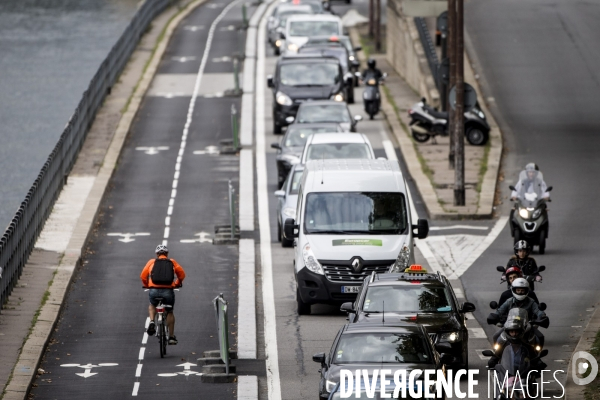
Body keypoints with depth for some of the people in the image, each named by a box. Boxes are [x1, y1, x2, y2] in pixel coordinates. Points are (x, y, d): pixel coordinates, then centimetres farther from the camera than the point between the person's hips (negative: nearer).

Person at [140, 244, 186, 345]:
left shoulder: (152, 262, 13)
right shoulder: (172, 262, 15)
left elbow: (143, 276, 12)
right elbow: (182, 274, 19)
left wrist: (146, 285, 31)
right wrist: (178, 283, 38)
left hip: (154, 291, 0)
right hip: (168, 291, 0)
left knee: (152, 306, 31)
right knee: (170, 312, 22)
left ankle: (152, 322, 4)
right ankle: (171, 337, 23)